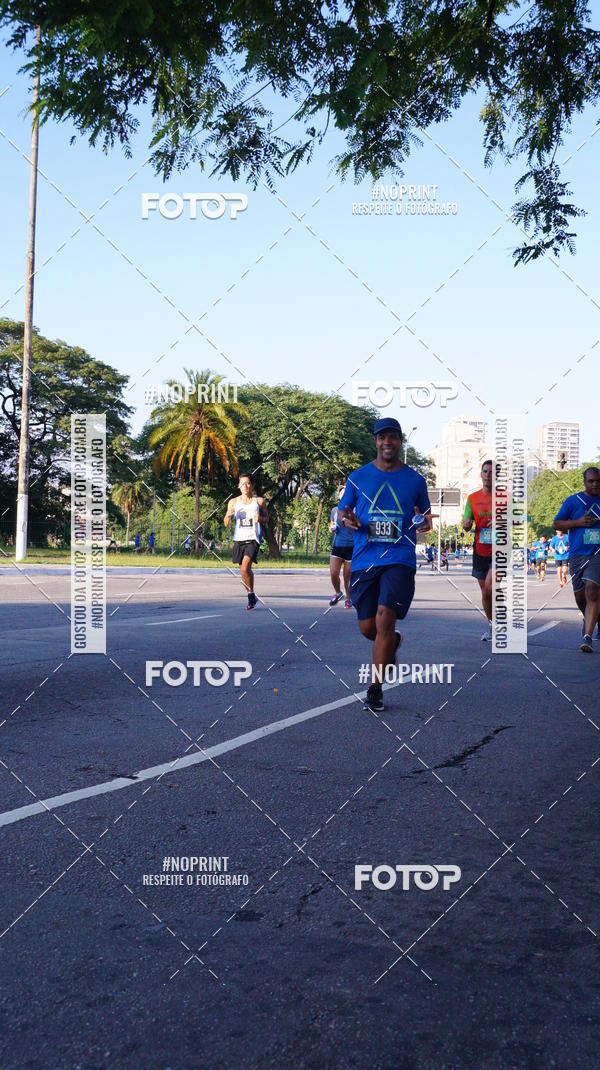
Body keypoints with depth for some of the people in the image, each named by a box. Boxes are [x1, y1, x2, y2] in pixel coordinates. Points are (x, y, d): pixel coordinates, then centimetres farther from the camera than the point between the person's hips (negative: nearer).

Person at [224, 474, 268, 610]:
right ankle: (252, 597, 28)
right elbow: (226, 523, 10)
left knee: (245, 568, -20)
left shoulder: (259, 501, 2)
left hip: (253, 539, -4)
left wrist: (260, 519, -11)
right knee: (244, 570, 11)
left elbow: (266, 518, 12)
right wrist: (228, 515, -13)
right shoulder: (233, 502, 7)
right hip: (239, 539, 4)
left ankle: (251, 595, -5)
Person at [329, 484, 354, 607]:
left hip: (351, 547, -2)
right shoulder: (334, 510, 9)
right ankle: (337, 592, 18)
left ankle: (348, 599, 22)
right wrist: (332, 528, -1)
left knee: (347, 576, 2)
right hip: (337, 546, 2)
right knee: (333, 573, -10)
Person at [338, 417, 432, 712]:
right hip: (364, 560, 2)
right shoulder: (358, 477, 8)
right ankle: (391, 644, 42)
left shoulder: (414, 480, 7)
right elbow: (341, 512, 13)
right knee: (367, 627, 5)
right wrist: (346, 519, -10)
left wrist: (425, 523, -7)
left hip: (400, 559, -2)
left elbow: (426, 516, 17)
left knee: (385, 620, -15)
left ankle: (375, 688, -4)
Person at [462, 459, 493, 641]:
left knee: (490, 584, -22)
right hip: (480, 550, 4)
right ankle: (492, 625, 28)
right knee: (485, 592, 9)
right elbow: (466, 524, 9)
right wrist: (466, 524, -16)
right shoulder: (472, 498, 7)